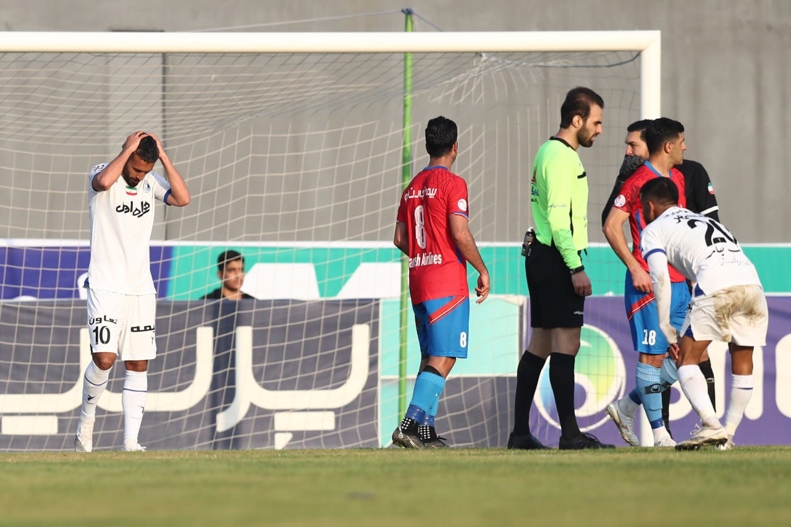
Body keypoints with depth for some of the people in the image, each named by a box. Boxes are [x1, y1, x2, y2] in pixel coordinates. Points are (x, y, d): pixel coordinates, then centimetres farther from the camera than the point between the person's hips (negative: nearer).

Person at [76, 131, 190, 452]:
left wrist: (163, 157, -7)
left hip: (141, 289, 5)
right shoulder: (103, 174, -6)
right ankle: (86, 418, 9)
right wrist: (129, 149, -20)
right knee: (104, 358, -16)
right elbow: (103, 181, -30)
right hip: (105, 287, -5)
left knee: (138, 365, 2)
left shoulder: (150, 182, 9)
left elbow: (182, 198, -6)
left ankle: (131, 441, 4)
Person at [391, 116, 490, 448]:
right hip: (448, 282, -8)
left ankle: (426, 432, 9)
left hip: (418, 283, 8)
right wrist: (482, 270, -6)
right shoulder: (452, 184, -9)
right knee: (443, 359, -9)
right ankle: (410, 424, -21)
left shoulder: (413, 187, 13)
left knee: (431, 358, 13)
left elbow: (400, 238, 16)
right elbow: (460, 234, -17)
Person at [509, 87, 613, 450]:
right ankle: (570, 435, -12)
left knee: (540, 345, 10)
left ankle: (520, 433, 11)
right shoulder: (562, 157, -14)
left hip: (542, 257, 11)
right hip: (557, 259, -11)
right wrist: (576, 267, -22)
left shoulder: (550, 152, 18)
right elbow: (558, 217, -20)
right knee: (566, 344, -10)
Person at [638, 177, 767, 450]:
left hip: (716, 285, -6)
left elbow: (661, 279, 6)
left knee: (686, 358, 4)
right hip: (751, 280, 6)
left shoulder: (653, 230, 19)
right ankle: (728, 433, 18)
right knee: (742, 360, 20)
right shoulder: (704, 220, 38)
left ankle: (712, 427, -13)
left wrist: (666, 330, 12)